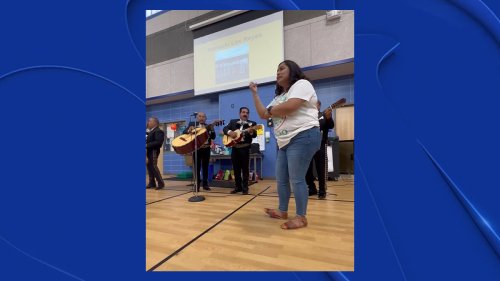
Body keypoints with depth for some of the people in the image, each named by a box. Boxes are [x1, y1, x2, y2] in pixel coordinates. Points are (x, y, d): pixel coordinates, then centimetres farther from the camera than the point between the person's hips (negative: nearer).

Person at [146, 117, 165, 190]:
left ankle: (161, 183, -5)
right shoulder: (149, 131, 19)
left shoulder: (158, 131, -11)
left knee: (153, 166, -11)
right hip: (148, 151, 9)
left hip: (153, 151, -9)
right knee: (149, 167, 9)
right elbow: (148, 140, 20)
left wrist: (147, 145, -23)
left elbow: (158, 142, -22)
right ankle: (152, 183, 15)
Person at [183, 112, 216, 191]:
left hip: (206, 149, 2)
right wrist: (189, 130, -25)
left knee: (205, 167, 7)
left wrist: (212, 130, -18)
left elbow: (213, 137, 0)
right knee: (197, 167, 3)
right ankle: (197, 184, 12)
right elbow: (184, 132, -4)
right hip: (196, 148, -2)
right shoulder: (192, 124, 5)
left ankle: (205, 184, 15)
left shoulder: (208, 126, 9)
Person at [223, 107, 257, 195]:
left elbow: (254, 135, -11)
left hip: (245, 148, -3)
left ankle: (245, 188, 9)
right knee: (236, 169, 10)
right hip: (235, 148, 4)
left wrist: (251, 131, -34)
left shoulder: (252, 124, 1)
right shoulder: (233, 122, 12)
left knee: (245, 169, 0)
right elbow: (225, 129, 5)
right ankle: (238, 187, 22)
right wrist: (230, 132, -16)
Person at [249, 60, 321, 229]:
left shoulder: (301, 84, -3)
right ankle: (283, 211, 29)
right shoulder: (279, 96, 24)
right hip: (285, 142, 9)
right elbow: (263, 115, 20)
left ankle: (301, 218, 9)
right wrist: (255, 94, 18)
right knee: (281, 179, 12)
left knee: (296, 179, -6)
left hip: (303, 137, -9)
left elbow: (289, 107, -21)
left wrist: (271, 110, -2)